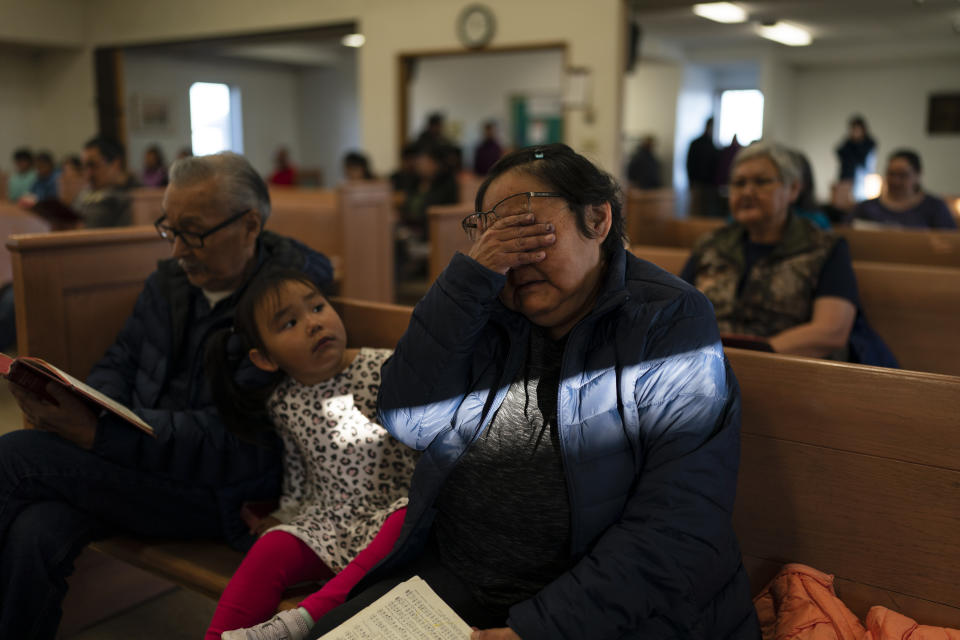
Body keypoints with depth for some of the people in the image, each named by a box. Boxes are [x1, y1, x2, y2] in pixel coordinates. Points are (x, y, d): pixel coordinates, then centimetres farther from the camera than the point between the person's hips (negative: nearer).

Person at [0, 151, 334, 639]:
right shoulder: (170, 279, 9)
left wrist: (97, 433, -24)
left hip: (224, 492, -6)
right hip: (142, 455, 6)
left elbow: (236, 443, -20)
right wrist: (83, 406, -6)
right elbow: (120, 363, 19)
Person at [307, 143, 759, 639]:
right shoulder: (489, 314, 6)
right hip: (451, 580, 4)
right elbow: (409, 423, -6)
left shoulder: (669, 322, -9)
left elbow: (679, 523, -17)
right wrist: (469, 278, -14)